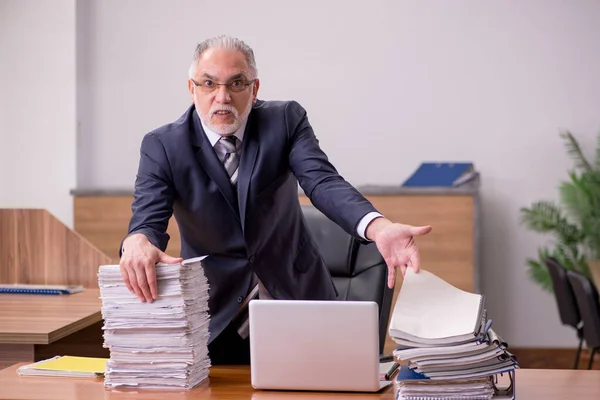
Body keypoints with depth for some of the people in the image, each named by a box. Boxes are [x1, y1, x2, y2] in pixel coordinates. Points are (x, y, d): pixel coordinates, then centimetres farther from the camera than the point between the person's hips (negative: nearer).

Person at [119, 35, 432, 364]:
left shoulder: (286, 121, -4)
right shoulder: (163, 146, -5)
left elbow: (323, 182, -17)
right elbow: (148, 218, -17)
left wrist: (379, 228, -39)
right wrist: (138, 242, -44)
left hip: (295, 298, 1)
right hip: (216, 317, 0)